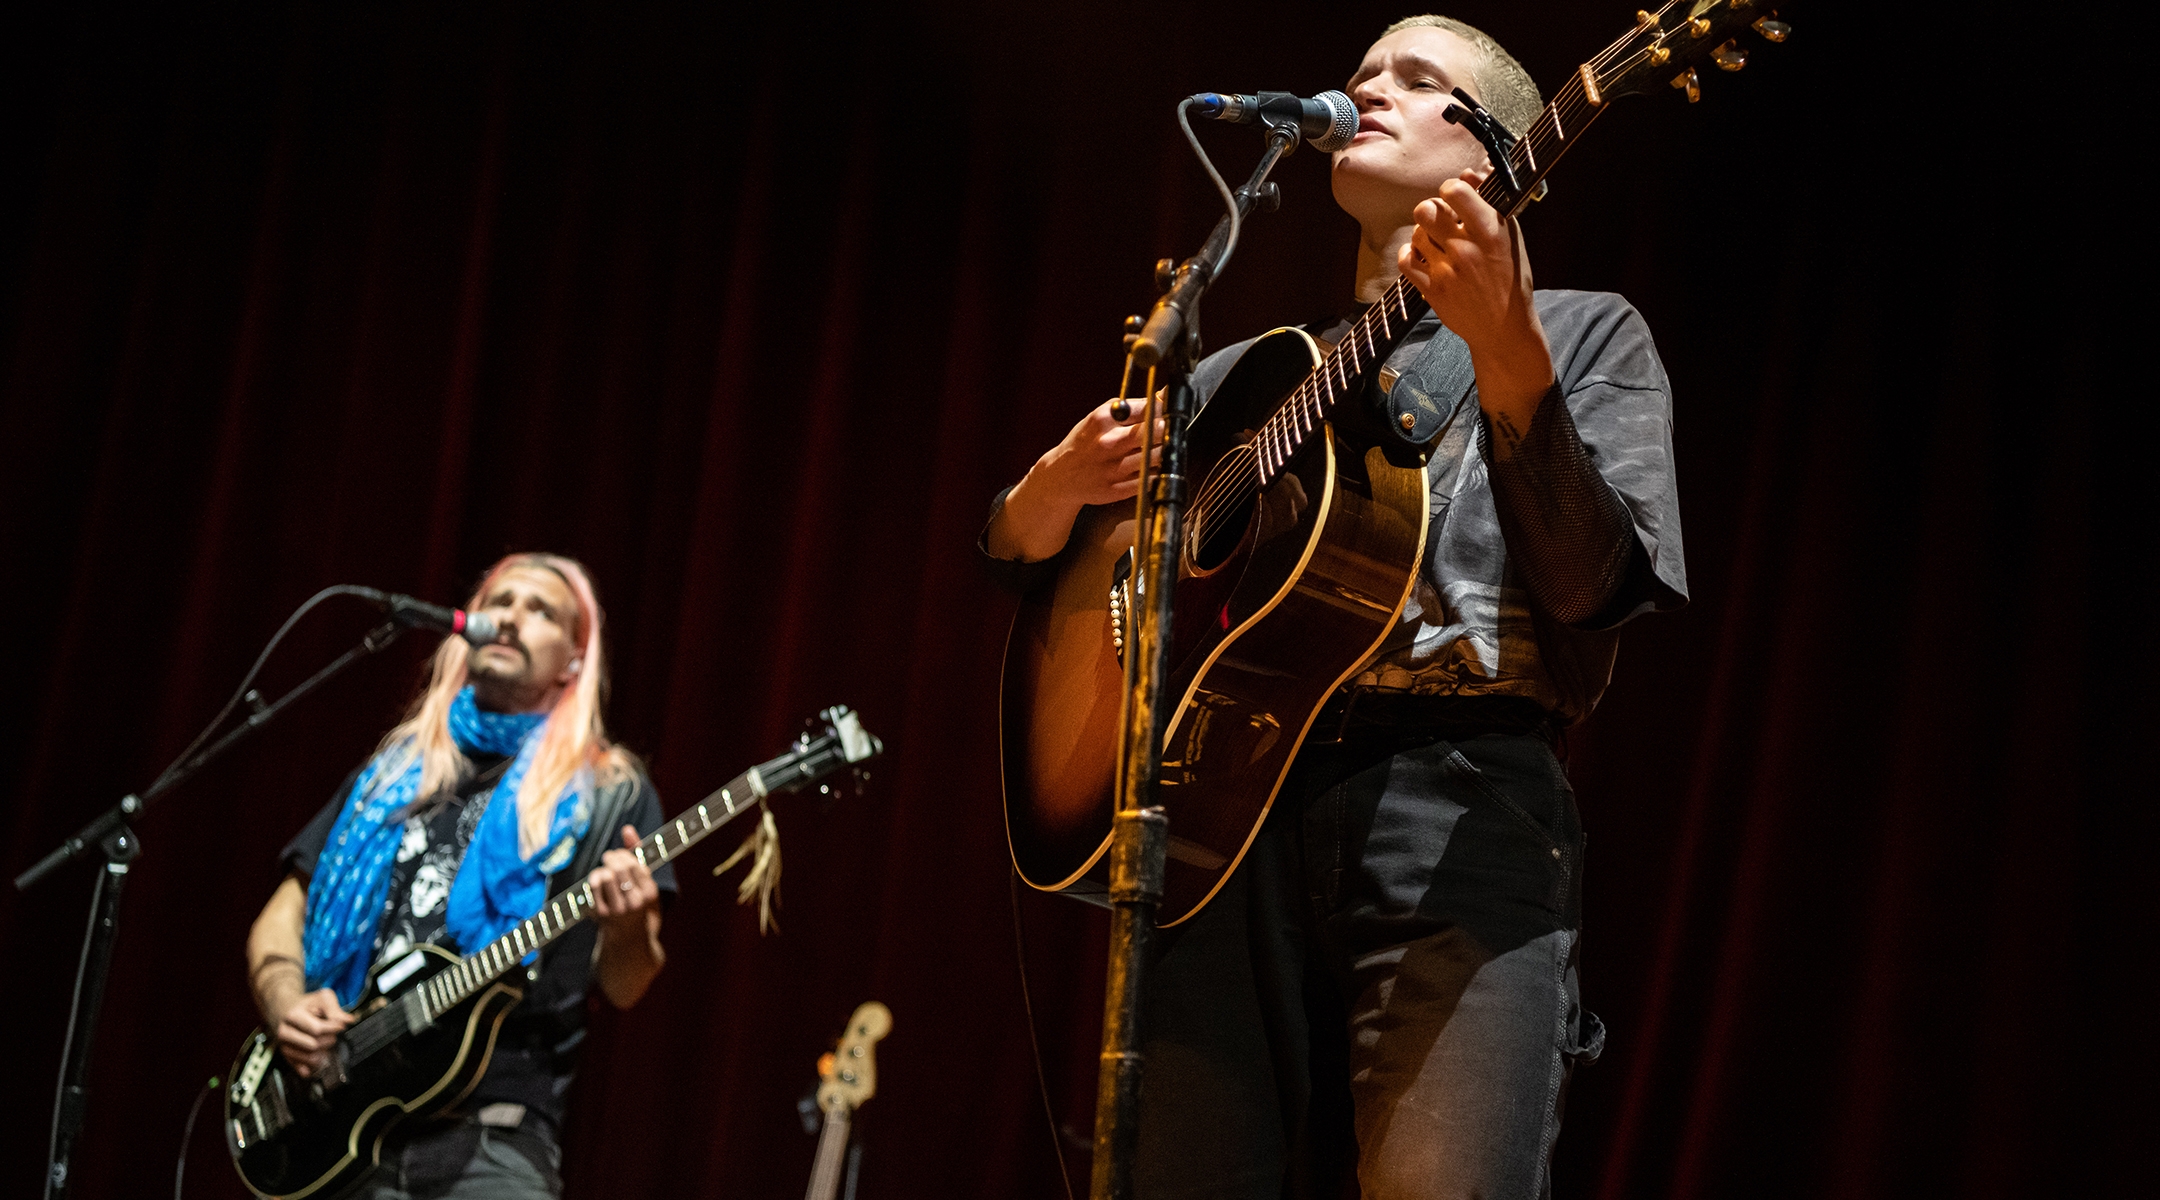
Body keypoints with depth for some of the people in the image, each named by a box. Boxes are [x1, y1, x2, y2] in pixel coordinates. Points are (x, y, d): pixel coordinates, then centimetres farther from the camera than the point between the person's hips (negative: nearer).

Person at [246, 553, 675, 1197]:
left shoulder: (608, 790, 9)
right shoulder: (387, 777, 20)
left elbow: (623, 987, 5)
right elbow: (280, 919, 20)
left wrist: (628, 926, -17)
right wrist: (286, 1007, -1)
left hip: (494, 1142, -3)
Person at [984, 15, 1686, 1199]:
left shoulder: (1583, 333, 14)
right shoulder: (1249, 377, 25)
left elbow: (1589, 586, -4)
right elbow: (1015, 552, 25)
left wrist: (1506, 354, -17)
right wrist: (1060, 486, 1)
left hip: (1455, 818, -4)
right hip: (1230, 825, 4)